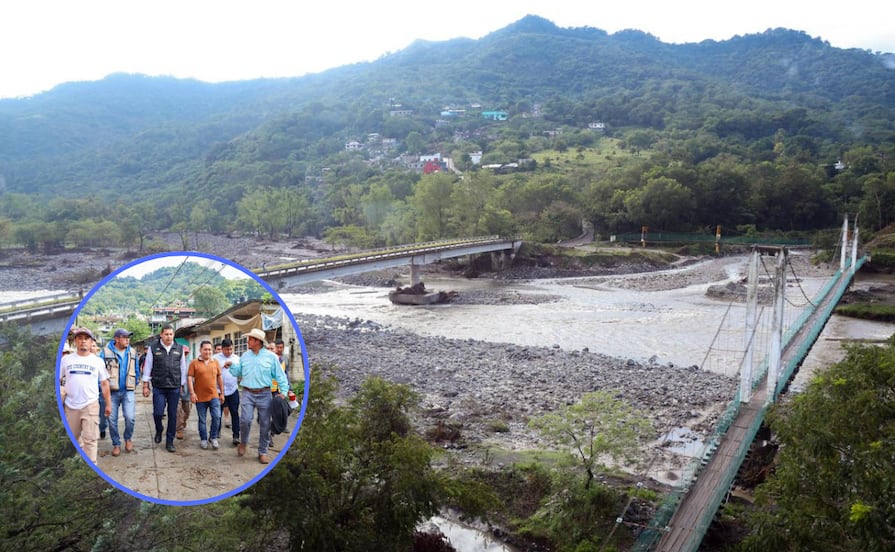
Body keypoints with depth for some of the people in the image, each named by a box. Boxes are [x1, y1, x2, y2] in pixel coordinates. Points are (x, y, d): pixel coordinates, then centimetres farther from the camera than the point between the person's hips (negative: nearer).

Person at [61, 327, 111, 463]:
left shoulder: (98, 361, 3)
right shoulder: (66, 359, 4)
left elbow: (104, 383, 7)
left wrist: (108, 404, 7)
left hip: (90, 406, -2)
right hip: (70, 406, 2)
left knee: (90, 439, -6)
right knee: (73, 438, 16)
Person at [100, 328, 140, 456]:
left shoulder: (133, 352, 5)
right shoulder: (106, 352, -6)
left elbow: (137, 371, 14)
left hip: (128, 391, 1)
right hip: (111, 391, -1)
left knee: (130, 417, -11)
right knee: (112, 420, 4)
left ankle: (128, 438, 15)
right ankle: (116, 444, 21)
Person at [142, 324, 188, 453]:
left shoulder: (179, 348, 6)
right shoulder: (153, 347, 1)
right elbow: (148, 366, 4)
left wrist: (182, 385, 9)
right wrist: (145, 385, 1)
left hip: (174, 388, 2)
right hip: (158, 388, -1)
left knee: (172, 415, 4)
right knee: (158, 412, -7)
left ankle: (169, 442, 15)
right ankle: (159, 431, 26)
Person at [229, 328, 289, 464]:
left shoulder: (271, 356, -1)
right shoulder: (245, 356, 8)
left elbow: (280, 376, 1)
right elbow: (238, 372, 15)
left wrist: (284, 392, -5)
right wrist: (231, 366, -3)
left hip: (264, 394, -1)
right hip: (247, 393, 1)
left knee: (265, 424, 4)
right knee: (245, 420, -14)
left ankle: (263, 452, 17)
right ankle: (243, 442, 15)